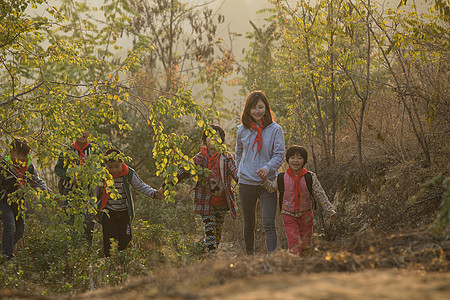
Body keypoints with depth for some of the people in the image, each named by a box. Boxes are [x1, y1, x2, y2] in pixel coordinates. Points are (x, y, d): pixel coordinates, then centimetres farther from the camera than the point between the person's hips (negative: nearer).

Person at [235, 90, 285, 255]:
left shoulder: (275, 129, -5)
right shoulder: (242, 130, 4)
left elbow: (279, 155, -8)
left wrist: (268, 168, -25)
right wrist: (240, 173, 13)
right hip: (246, 184, 3)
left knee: (269, 223, -13)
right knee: (249, 225, 13)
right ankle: (249, 255, 27)